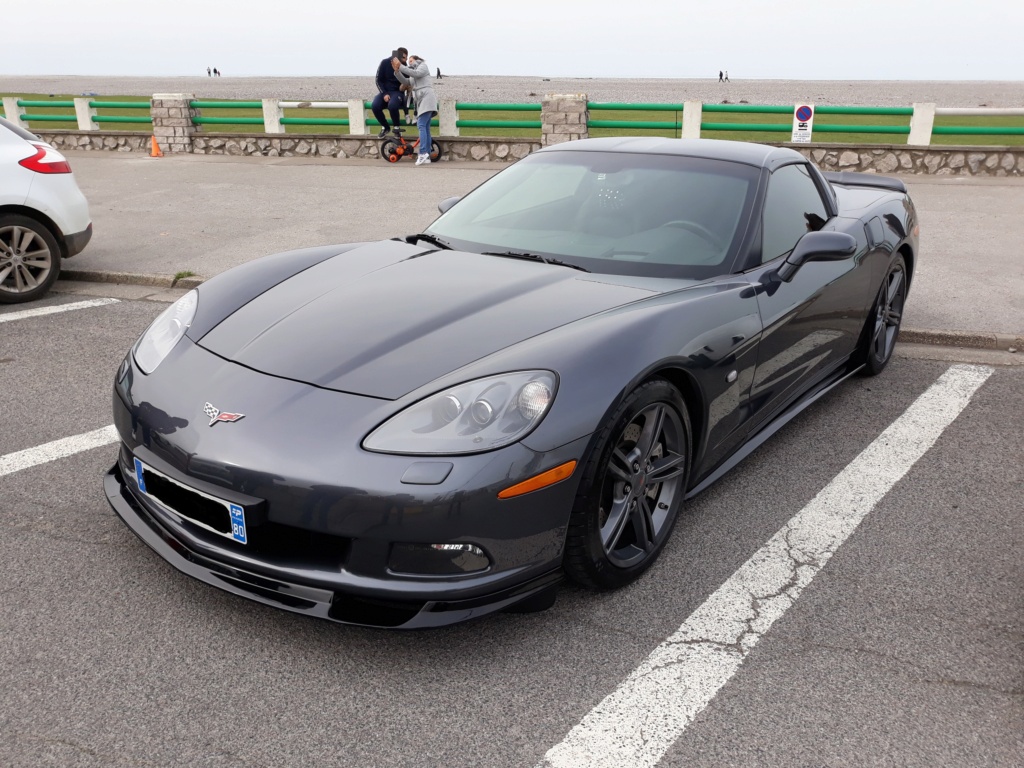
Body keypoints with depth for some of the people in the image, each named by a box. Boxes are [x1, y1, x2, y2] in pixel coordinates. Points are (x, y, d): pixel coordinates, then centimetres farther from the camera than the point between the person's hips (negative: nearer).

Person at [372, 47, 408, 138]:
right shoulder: (385, 63, -5)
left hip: (397, 92, -1)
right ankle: (385, 127, -5)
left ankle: (396, 127, -11)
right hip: (385, 92, 2)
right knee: (375, 106, -29)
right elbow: (378, 80, -2)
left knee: (392, 105, -37)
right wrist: (384, 94, -14)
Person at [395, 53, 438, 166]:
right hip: (421, 101, 9)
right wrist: (397, 71, -1)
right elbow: (406, 81, 13)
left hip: (426, 98, -9)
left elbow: (416, 73, -11)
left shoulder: (423, 65, 10)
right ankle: (427, 157, -4)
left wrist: (401, 66, -11)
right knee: (426, 128, 1)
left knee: (421, 125, -21)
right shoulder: (413, 75, 32)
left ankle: (423, 153, -32)